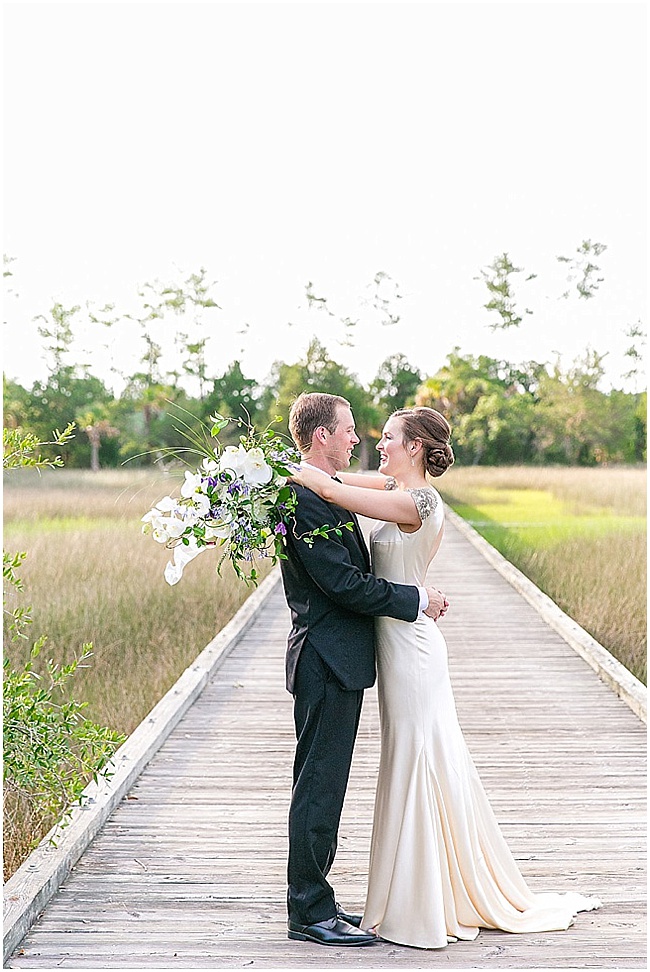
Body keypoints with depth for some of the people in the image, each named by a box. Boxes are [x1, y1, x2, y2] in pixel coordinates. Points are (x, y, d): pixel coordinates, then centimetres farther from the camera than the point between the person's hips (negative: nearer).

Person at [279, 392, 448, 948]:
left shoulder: (325, 494, 15)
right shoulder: (306, 500, -18)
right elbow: (343, 583, -22)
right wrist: (417, 599, -13)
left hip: (337, 660, 11)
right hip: (329, 662, -11)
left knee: (322, 786, 15)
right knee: (320, 787, -4)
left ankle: (312, 902, 24)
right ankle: (311, 914, 3)